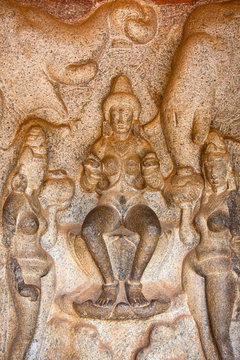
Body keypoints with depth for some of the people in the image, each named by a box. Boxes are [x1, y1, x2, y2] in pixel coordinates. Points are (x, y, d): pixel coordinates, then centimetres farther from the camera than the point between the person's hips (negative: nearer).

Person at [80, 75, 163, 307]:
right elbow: (87, 185, 5)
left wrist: (151, 171, -21)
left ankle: (134, 284, -19)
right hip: (108, 205, 0)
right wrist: (91, 172, -18)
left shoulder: (141, 146, 9)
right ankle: (109, 284, -19)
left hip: (136, 204, 0)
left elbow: (157, 184, 2)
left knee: (153, 229, -36)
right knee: (88, 229, -35)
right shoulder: (101, 146, 10)